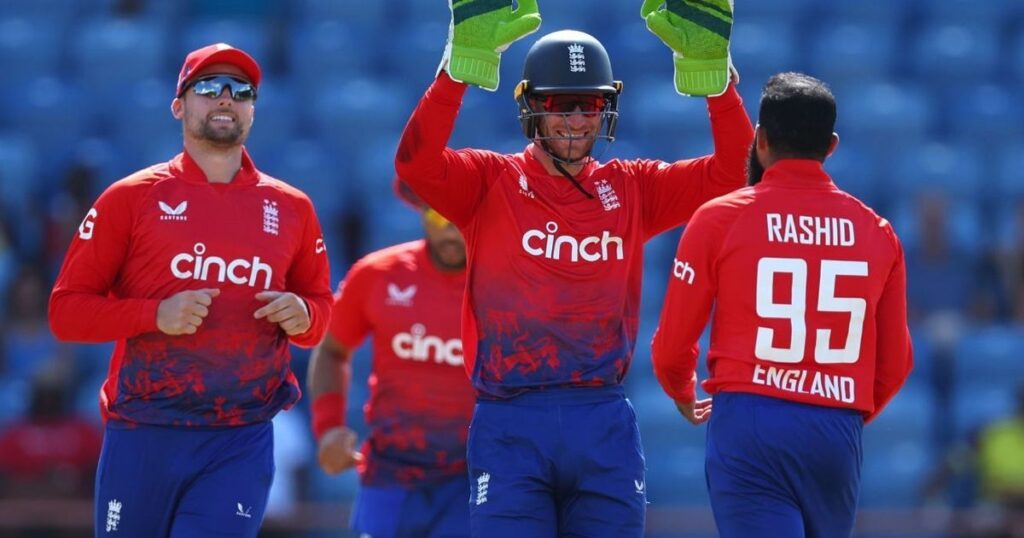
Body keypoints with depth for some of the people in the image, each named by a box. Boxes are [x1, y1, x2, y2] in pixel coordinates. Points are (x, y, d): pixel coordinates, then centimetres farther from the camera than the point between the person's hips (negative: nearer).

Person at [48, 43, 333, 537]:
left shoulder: (291, 209, 10)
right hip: (142, 438, -1)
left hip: (242, 443, 1)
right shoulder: (132, 198, 2)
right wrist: (156, 315, -16)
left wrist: (302, 316, -3)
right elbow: (65, 310, 0)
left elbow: (319, 302, 22)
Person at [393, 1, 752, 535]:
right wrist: (460, 63, -22)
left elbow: (733, 169, 7)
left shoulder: (630, 190, 13)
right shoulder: (491, 182, 5)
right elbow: (416, 162, -13)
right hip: (510, 424, -3)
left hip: (606, 425, 3)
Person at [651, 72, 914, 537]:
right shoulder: (876, 231, 8)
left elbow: (673, 344, 3)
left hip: (748, 427, -3)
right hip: (838, 436, 3)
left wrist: (683, 397, 25)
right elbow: (894, 361, 12)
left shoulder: (720, 219, -1)